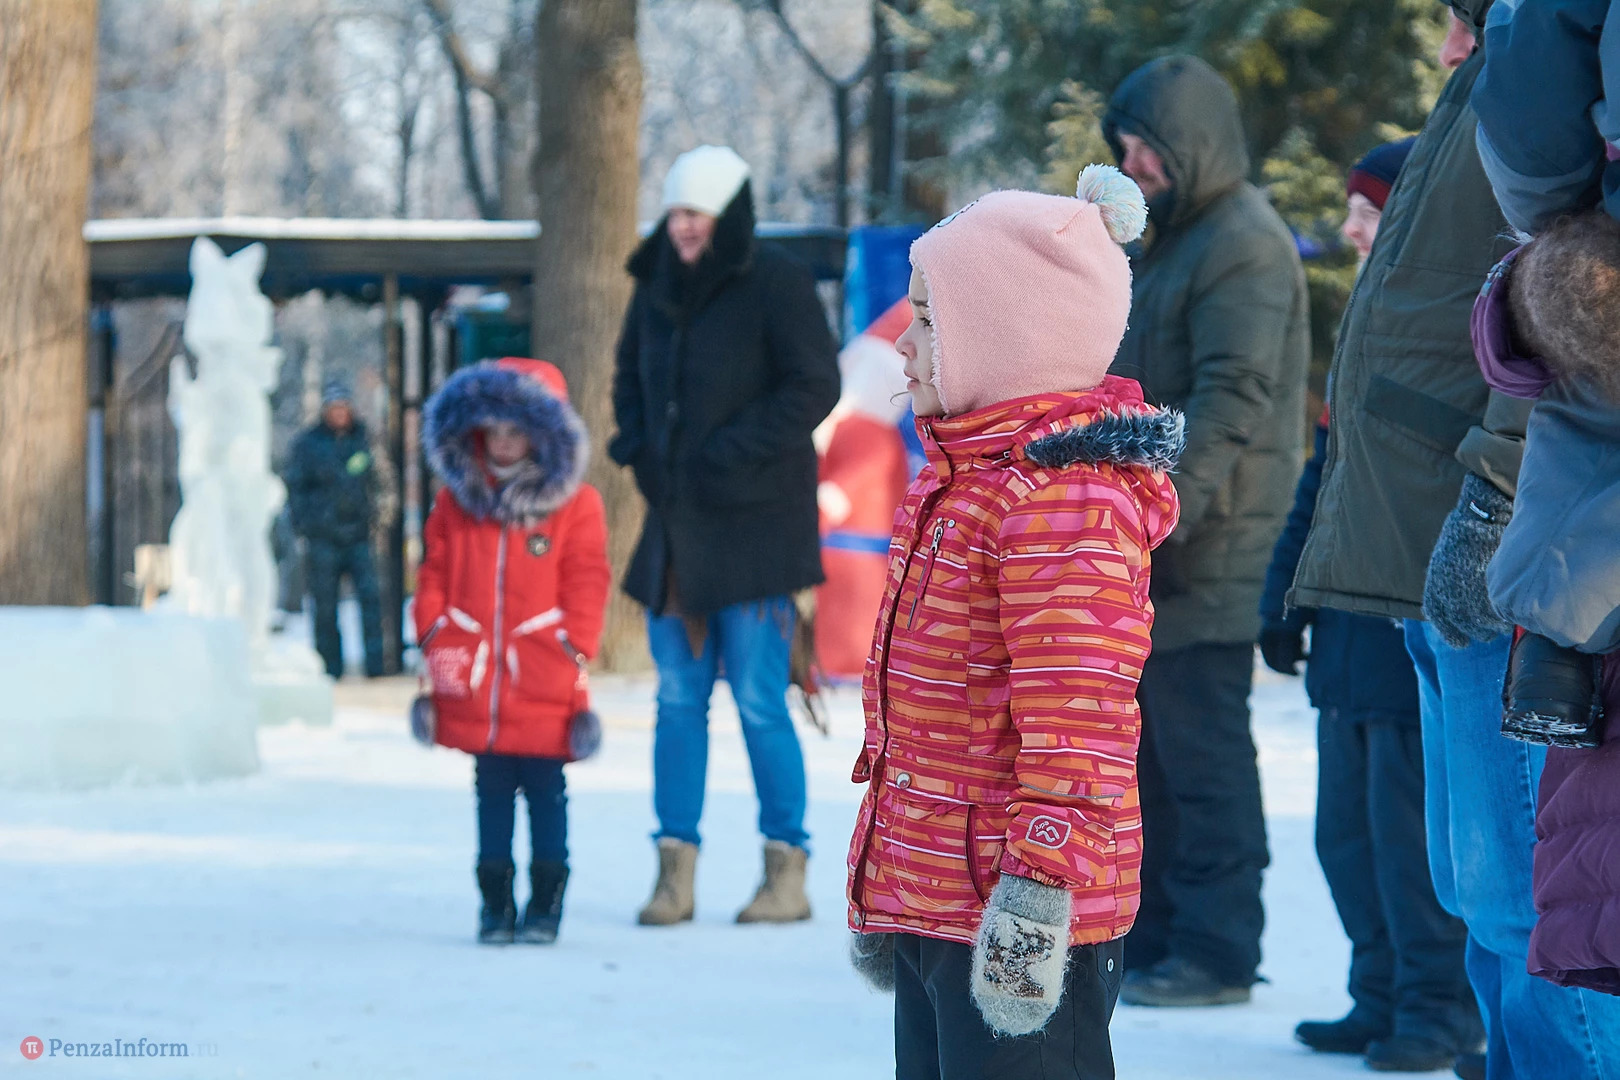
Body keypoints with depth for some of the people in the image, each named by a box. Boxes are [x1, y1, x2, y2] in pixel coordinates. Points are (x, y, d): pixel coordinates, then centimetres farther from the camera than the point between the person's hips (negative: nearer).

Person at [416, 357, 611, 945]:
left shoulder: (575, 505, 0)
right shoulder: (456, 501, 9)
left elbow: (586, 585, 0)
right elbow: (434, 573, 11)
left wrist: (574, 650, -7)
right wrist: (435, 638, 1)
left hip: (543, 683, -3)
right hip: (474, 682, 3)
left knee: (544, 792, 3)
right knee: (492, 793, 9)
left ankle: (545, 902, 11)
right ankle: (495, 902, 15)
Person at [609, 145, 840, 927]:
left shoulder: (774, 284, -8)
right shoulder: (657, 287, 11)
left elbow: (815, 386, -11)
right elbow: (629, 376, 25)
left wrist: (732, 452, -16)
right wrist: (635, 440, 6)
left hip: (754, 525, -6)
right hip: (675, 524, 6)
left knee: (758, 701, -6)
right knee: (678, 700, 5)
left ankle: (787, 869, 4)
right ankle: (675, 869, 9)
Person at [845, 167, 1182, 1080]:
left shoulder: (1067, 498, -17)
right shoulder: (955, 478, 16)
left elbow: (1078, 713, -23)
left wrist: (1042, 884, -28)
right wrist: (883, 896, 27)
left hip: (1012, 908, -11)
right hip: (928, 901, 11)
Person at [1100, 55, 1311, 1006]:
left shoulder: (1244, 245, -12)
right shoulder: (1174, 240, 20)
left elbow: (1233, 400, -21)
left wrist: (1164, 510, -26)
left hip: (1207, 558, -10)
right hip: (1156, 548, 10)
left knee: (1202, 748, -7)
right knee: (1148, 749, 13)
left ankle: (1215, 953, -4)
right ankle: (1152, 939, 20)